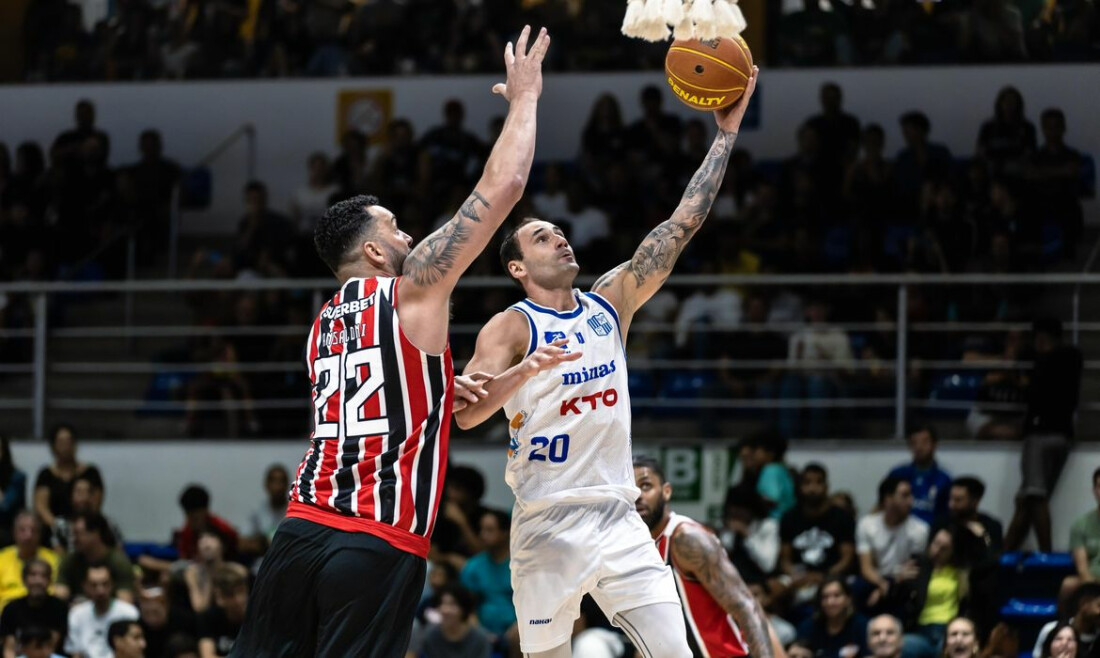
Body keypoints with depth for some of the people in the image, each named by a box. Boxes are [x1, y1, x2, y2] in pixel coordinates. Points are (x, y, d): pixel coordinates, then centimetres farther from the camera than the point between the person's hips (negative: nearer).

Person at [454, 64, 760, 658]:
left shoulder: (610, 303, 10)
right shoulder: (510, 328, -4)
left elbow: (682, 224, 7)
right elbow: (465, 413, -17)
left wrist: (726, 133, 2)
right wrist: (527, 369, -34)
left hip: (619, 520, 4)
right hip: (547, 526, -4)